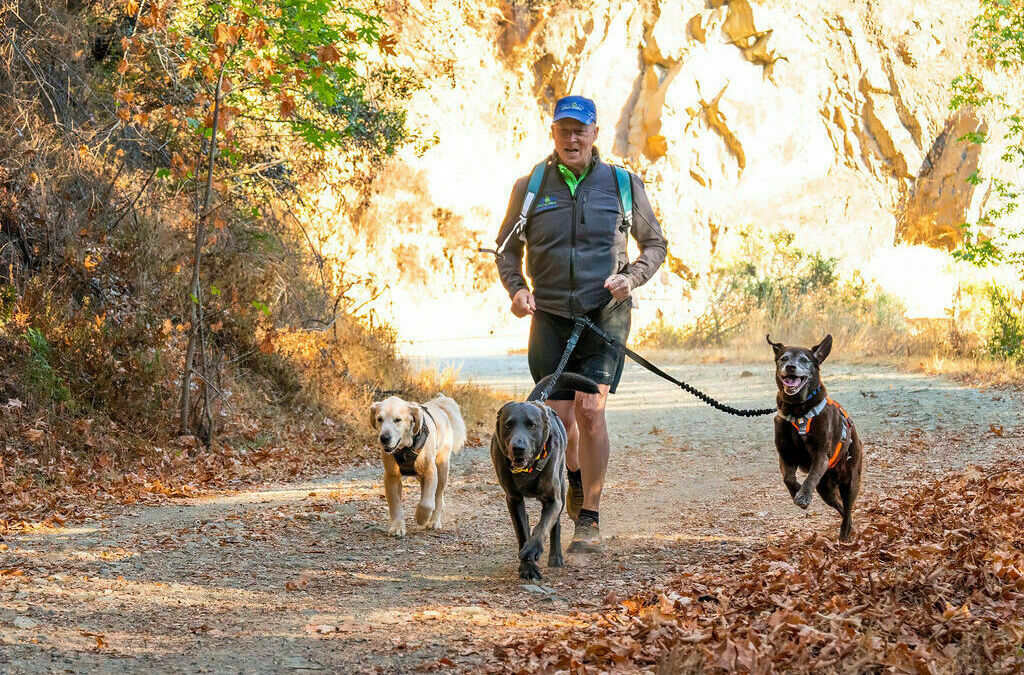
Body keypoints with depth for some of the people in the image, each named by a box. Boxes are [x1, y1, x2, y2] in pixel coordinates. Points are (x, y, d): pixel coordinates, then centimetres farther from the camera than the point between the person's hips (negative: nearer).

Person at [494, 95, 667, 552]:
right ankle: (576, 477, 38)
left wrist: (632, 277, -7)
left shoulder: (623, 184, 2)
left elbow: (655, 243, 12)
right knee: (560, 416, 4)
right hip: (550, 315, 2)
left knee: (589, 410, -16)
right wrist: (516, 289, -4)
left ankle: (590, 519, -8)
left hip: (606, 313, -2)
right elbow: (507, 248, 14)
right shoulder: (530, 187, 3)